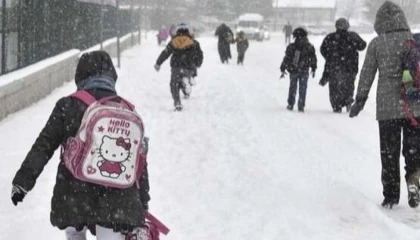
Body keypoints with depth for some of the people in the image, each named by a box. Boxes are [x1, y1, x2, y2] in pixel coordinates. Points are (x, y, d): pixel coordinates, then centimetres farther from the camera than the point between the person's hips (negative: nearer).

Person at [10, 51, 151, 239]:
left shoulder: (67, 106, -2)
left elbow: (44, 146, -3)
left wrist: (23, 180, 4)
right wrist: (142, 203, 15)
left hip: (73, 197, 0)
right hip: (116, 202, 1)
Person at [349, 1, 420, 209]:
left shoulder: (376, 44, -2)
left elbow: (367, 74, 0)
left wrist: (360, 100, 9)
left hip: (387, 106, 0)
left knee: (389, 152, 10)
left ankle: (391, 195, 12)